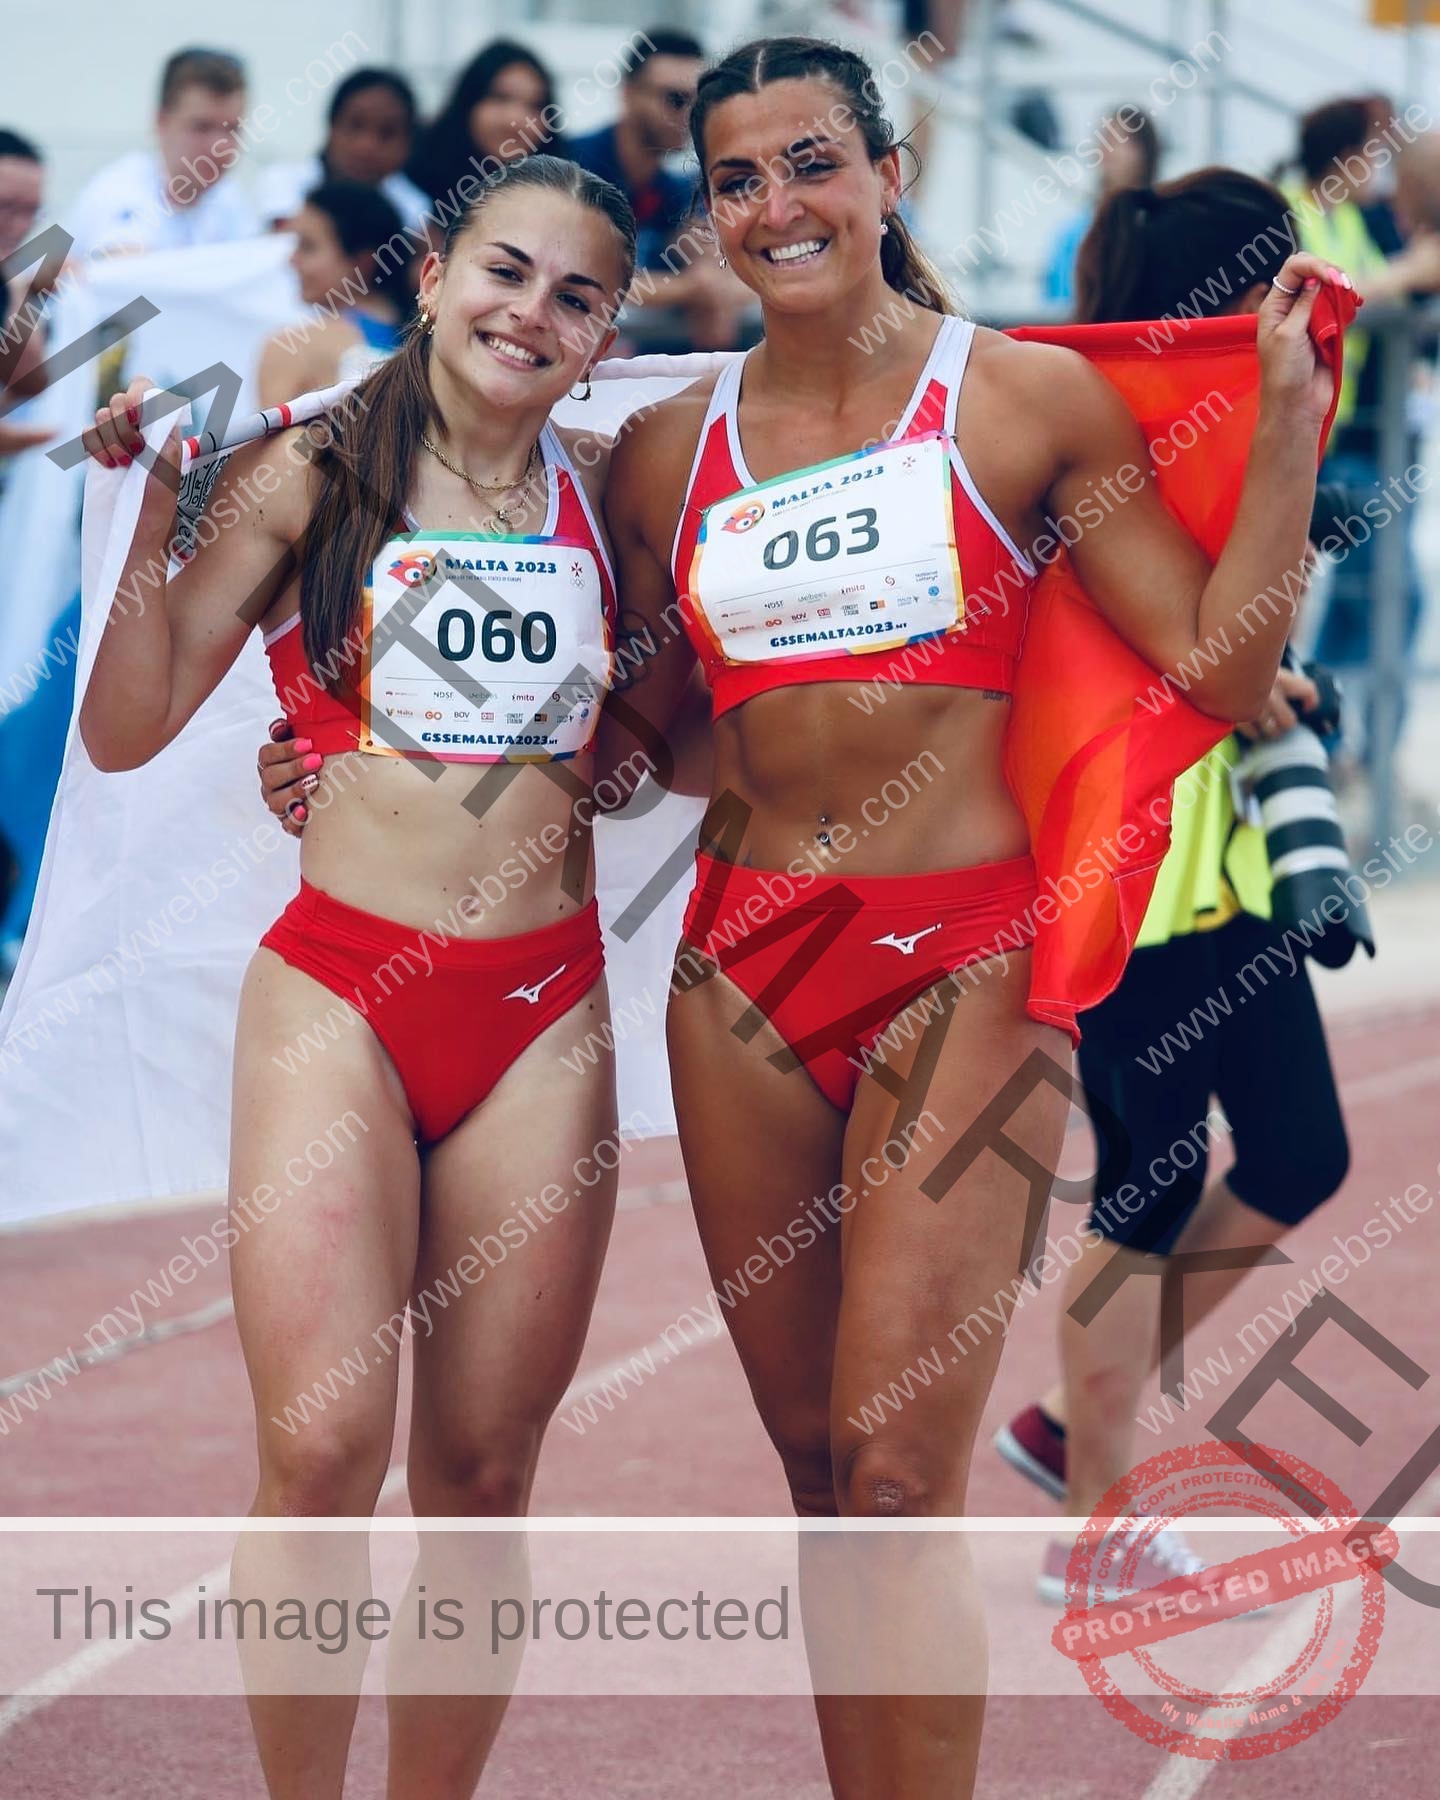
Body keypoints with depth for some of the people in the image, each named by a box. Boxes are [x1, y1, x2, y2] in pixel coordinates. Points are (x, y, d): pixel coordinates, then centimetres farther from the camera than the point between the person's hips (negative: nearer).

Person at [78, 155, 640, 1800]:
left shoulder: (604, 498, 10)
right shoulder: (309, 476, 0)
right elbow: (127, 732, -3)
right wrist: (157, 510, -11)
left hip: (543, 1005, 3)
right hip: (341, 984, -3)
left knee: (483, 1470, 4)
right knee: (323, 1451, -14)